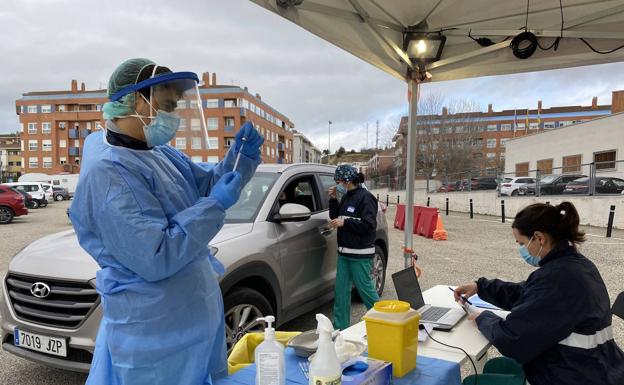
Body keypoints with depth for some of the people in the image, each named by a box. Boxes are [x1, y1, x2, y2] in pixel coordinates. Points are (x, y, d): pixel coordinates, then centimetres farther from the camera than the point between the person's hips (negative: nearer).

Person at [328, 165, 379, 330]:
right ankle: (340, 327, 18)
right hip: (344, 253, 8)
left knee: (365, 289, 0)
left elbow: (369, 225, -20)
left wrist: (345, 222, -20)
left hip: (360, 256, -8)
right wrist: (333, 200, 6)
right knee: (341, 290, 9)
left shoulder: (365, 197, -12)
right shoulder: (346, 197, 13)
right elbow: (336, 218, 16)